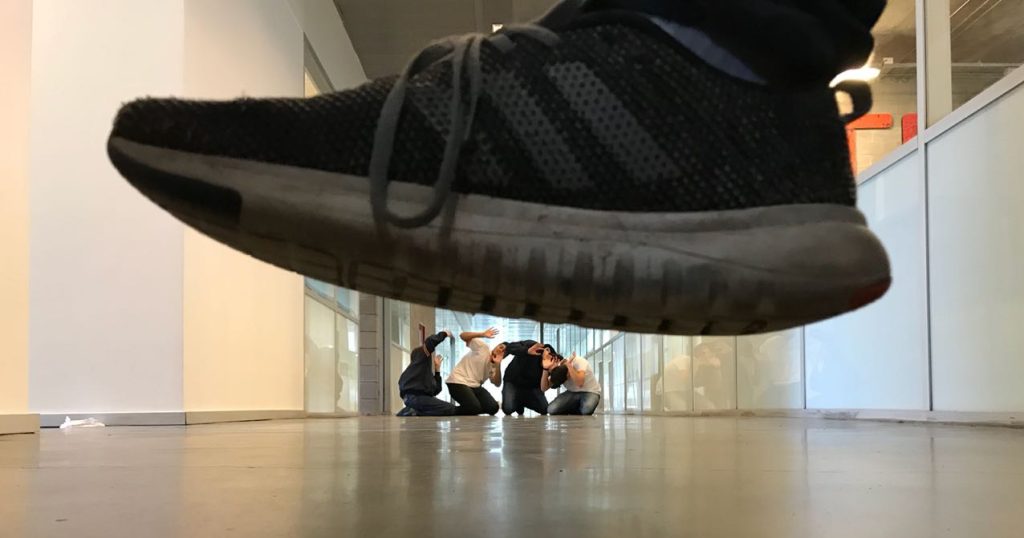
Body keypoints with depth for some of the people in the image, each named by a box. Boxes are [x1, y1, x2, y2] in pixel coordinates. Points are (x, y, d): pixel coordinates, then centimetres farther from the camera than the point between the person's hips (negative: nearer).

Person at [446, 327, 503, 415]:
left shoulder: (493, 367, 9)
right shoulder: (483, 347, -7)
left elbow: (497, 384, -7)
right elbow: (462, 336, -15)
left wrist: (498, 365, -19)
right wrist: (482, 334, -28)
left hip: (475, 386, 7)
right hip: (458, 382, -7)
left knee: (493, 407, -9)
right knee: (475, 408, -26)